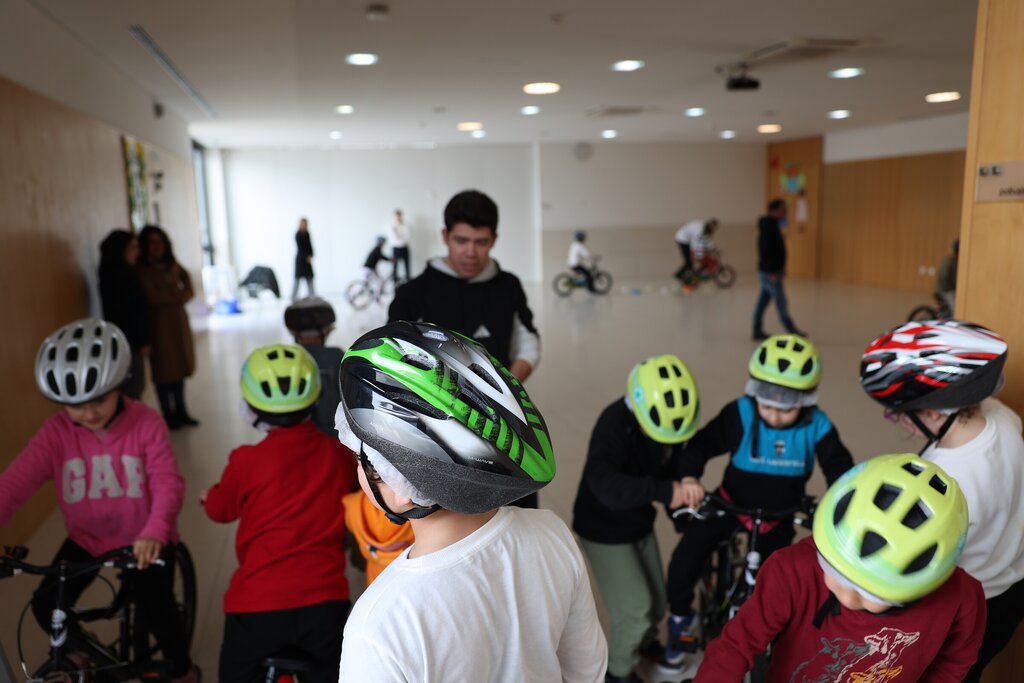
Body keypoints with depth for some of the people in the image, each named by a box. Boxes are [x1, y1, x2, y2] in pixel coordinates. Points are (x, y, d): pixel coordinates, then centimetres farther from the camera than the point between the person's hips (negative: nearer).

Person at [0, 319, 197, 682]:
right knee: (46, 605, -7)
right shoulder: (56, 432, -15)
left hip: (143, 539, -3)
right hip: (86, 539, 3)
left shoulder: (145, 422, -21)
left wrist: (155, 531, -46)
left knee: (156, 605, -13)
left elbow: (168, 482, -29)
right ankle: (79, 653, 27)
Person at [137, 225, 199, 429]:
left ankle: (180, 411, 22)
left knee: (181, 366, 10)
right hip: (159, 323, -6)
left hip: (178, 320, 6)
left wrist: (187, 292, 5)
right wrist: (178, 295, -8)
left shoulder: (171, 264, 5)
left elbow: (185, 276, 24)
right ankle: (168, 414, 14)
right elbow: (153, 297, -19)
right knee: (164, 369, 2)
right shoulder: (142, 270, -13)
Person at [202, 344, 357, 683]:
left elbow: (219, 510, 11)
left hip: (258, 601, -1)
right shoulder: (340, 455, -1)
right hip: (324, 598, 2)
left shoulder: (247, 460, -8)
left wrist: (208, 496, 33)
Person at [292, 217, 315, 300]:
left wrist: (310, 255, -6)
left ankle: (312, 295, 4)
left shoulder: (307, 233, 7)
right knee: (298, 277, -1)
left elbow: (309, 245, 7)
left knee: (309, 277, 3)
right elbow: (299, 247, -12)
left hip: (307, 258, 6)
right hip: (301, 258, -6)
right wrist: (306, 257, -16)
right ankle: (294, 297, 6)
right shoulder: (298, 234, -9)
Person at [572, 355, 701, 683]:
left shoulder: (669, 424, -12)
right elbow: (603, 483, -47)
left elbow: (674, 471, 2)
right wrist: (662, 491, -55)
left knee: (657, 602, 17)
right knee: (636, 609, -2)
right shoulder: (614, 424, -32)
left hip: (640, 524, 6)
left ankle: (644, 641, 50)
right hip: (605, 530, -6)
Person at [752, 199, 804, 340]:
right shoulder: (769, 227, -17)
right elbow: (766, 251, -24)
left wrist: (781, 268, 20)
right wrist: (773, 272, -24)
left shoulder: (772, 225, 13)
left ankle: (757, 332, 16)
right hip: (770, 272, -10)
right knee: (781, 303, -1)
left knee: (763, 302, 11)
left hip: (769, 271, 10)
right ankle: (792, 332, 7)